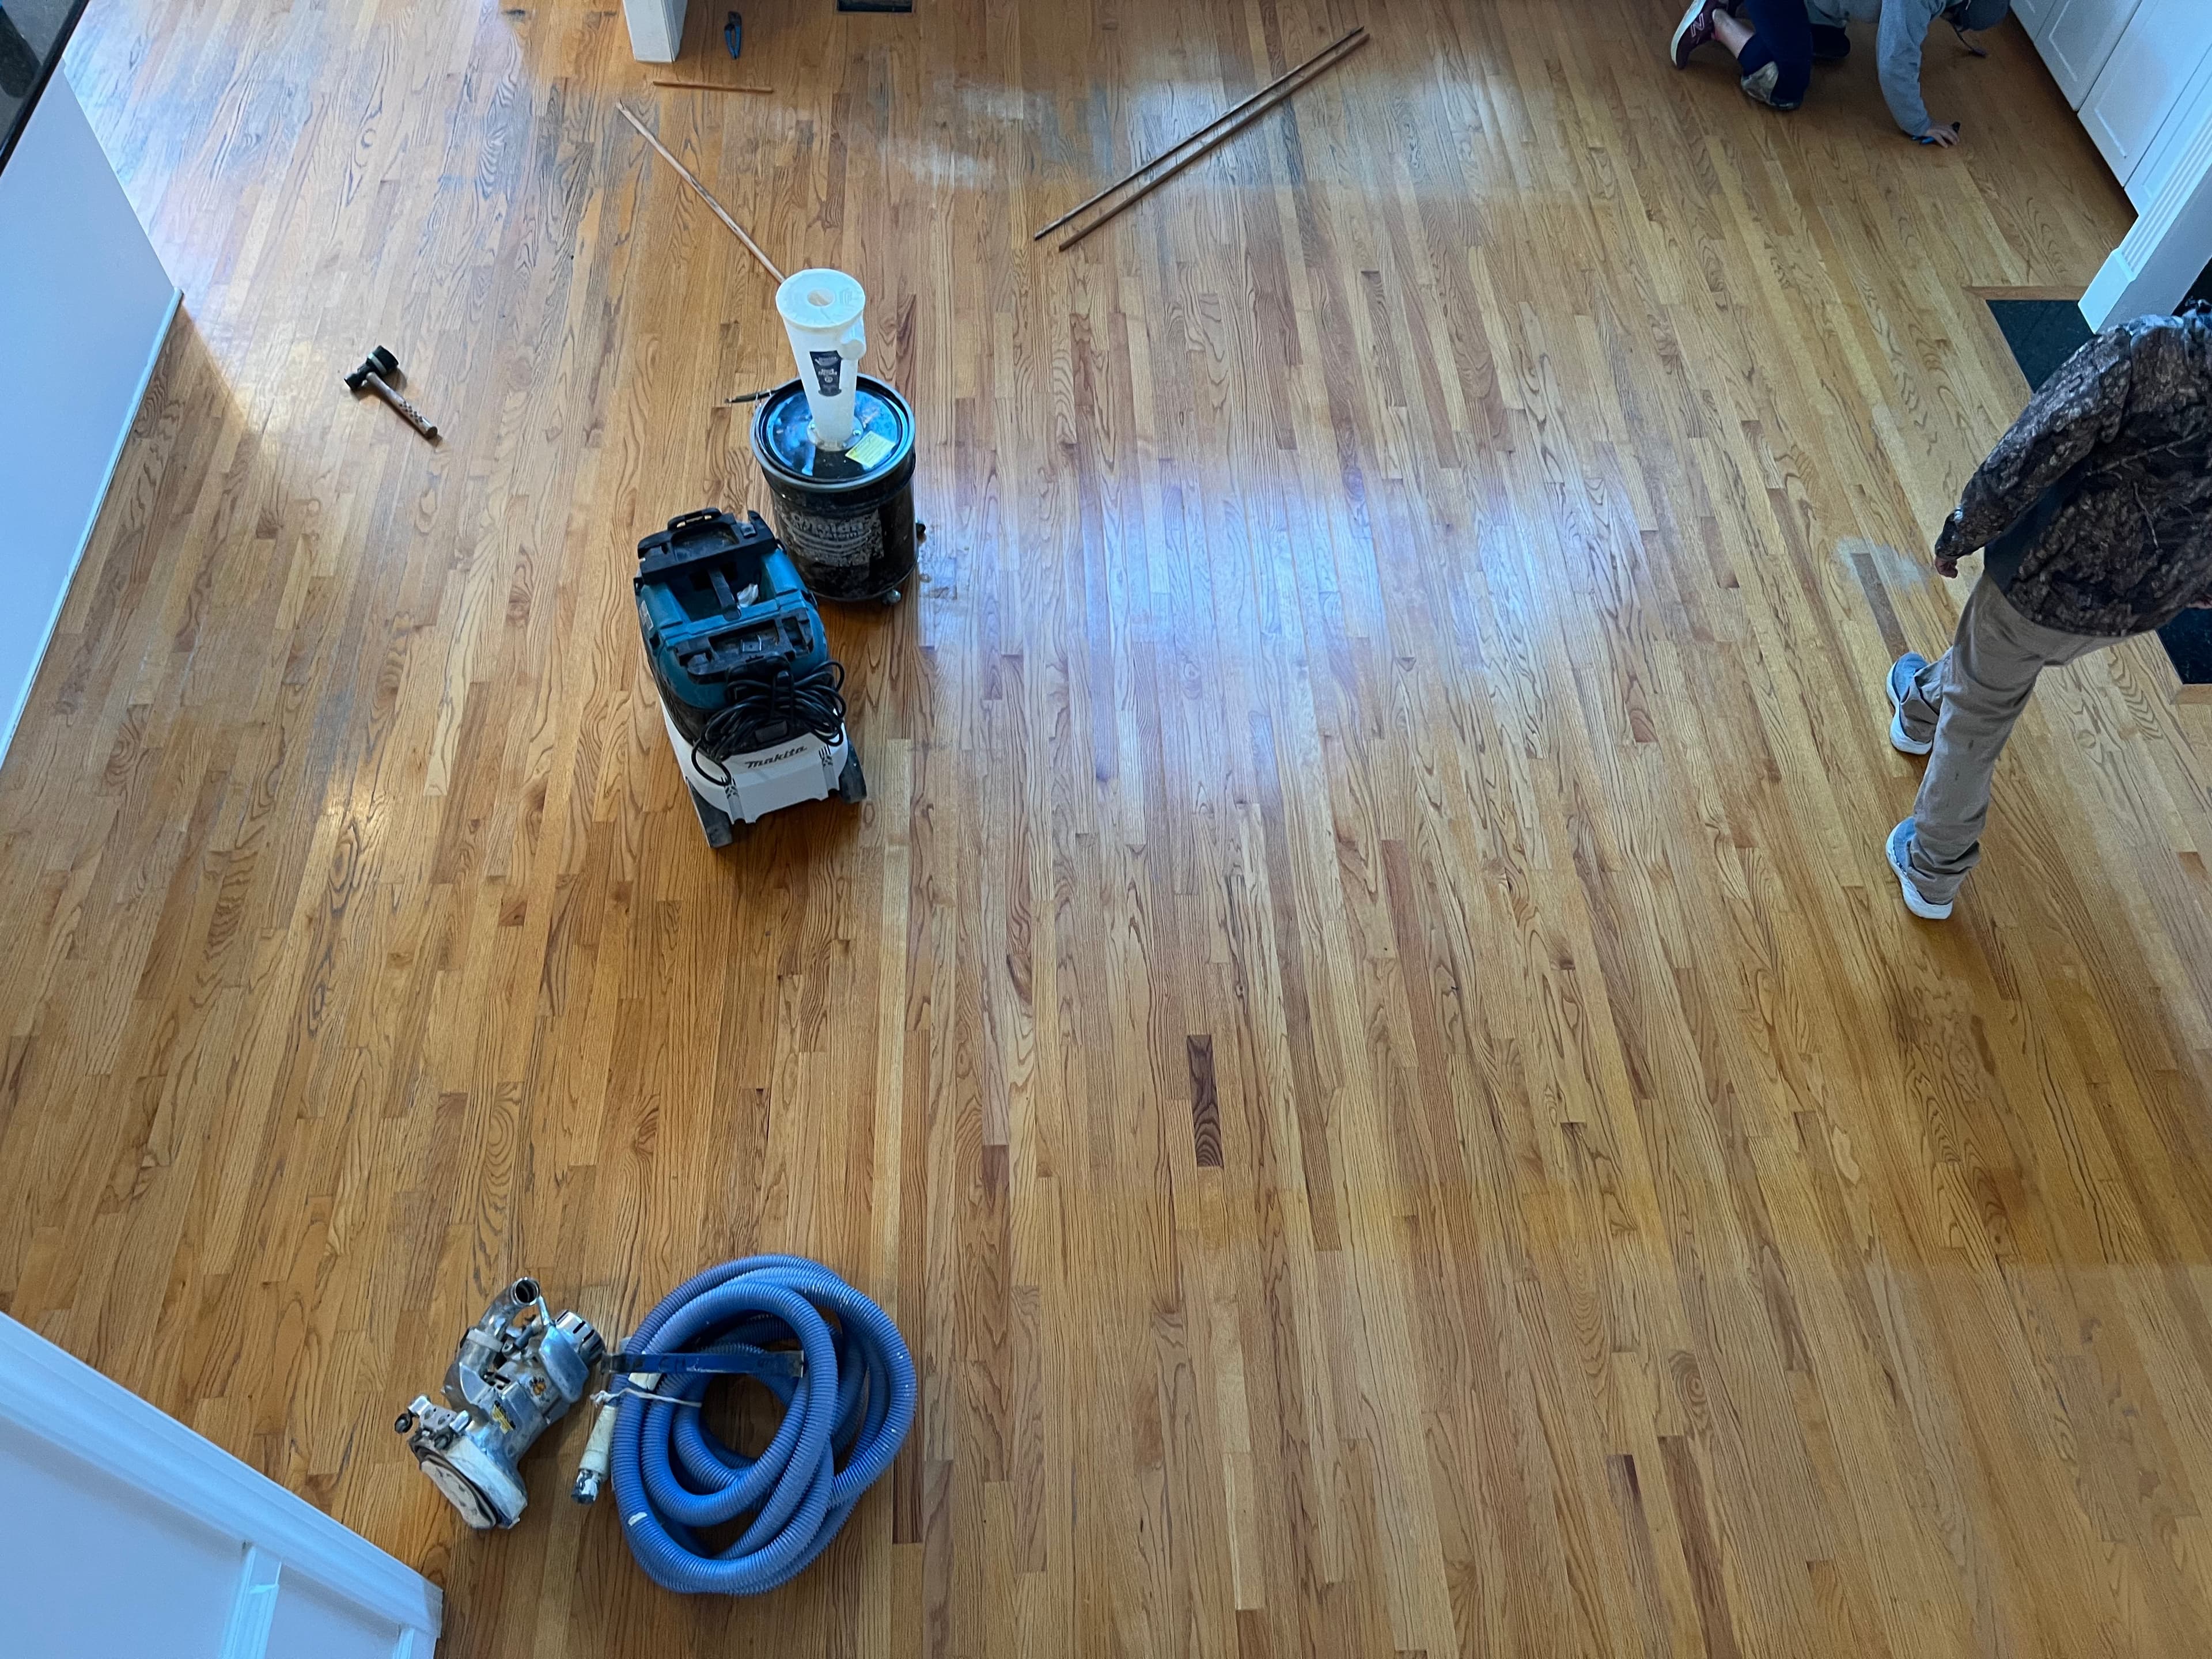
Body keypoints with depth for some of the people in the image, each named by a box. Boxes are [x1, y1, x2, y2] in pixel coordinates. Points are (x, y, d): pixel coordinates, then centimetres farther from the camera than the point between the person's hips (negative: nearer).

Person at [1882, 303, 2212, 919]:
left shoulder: (2152, 350, -33)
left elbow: (2021, 464, -26)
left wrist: (1958, 534, -7)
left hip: (2047, 580, -5)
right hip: (2146, 602, 5)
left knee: (1976, 720, 17)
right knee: (1989, 665, 34)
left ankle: (1931, 874, 33)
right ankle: (1923, 707, 64)